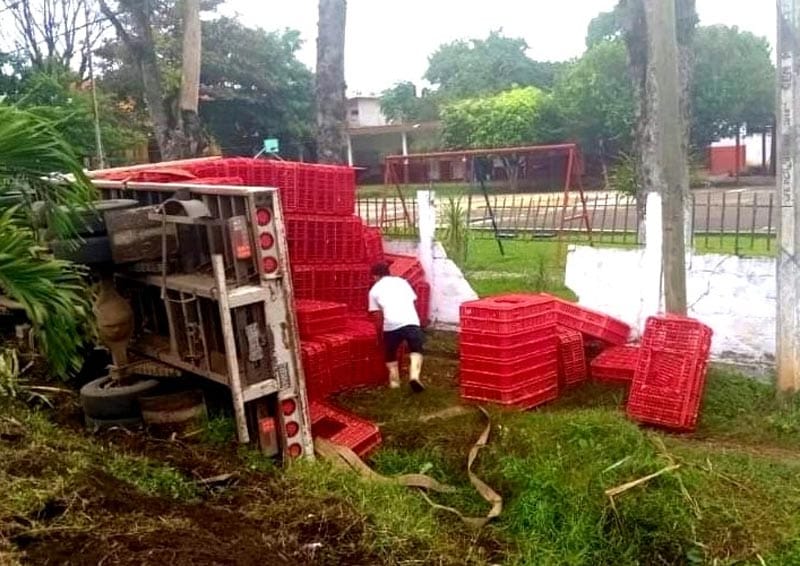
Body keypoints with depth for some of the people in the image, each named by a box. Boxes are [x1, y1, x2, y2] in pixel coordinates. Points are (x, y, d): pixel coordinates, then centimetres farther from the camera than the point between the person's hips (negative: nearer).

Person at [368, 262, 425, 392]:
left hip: (391, 324, -1)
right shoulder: (402, 281, 24)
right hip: (411, 321, 1)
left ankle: (394, 381, 19)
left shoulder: (374, 289, 19)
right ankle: (414, 376, -4)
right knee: (416, 350, 17)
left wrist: (381, 329, 29)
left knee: (390, 353, 23)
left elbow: (376, 313, 17)